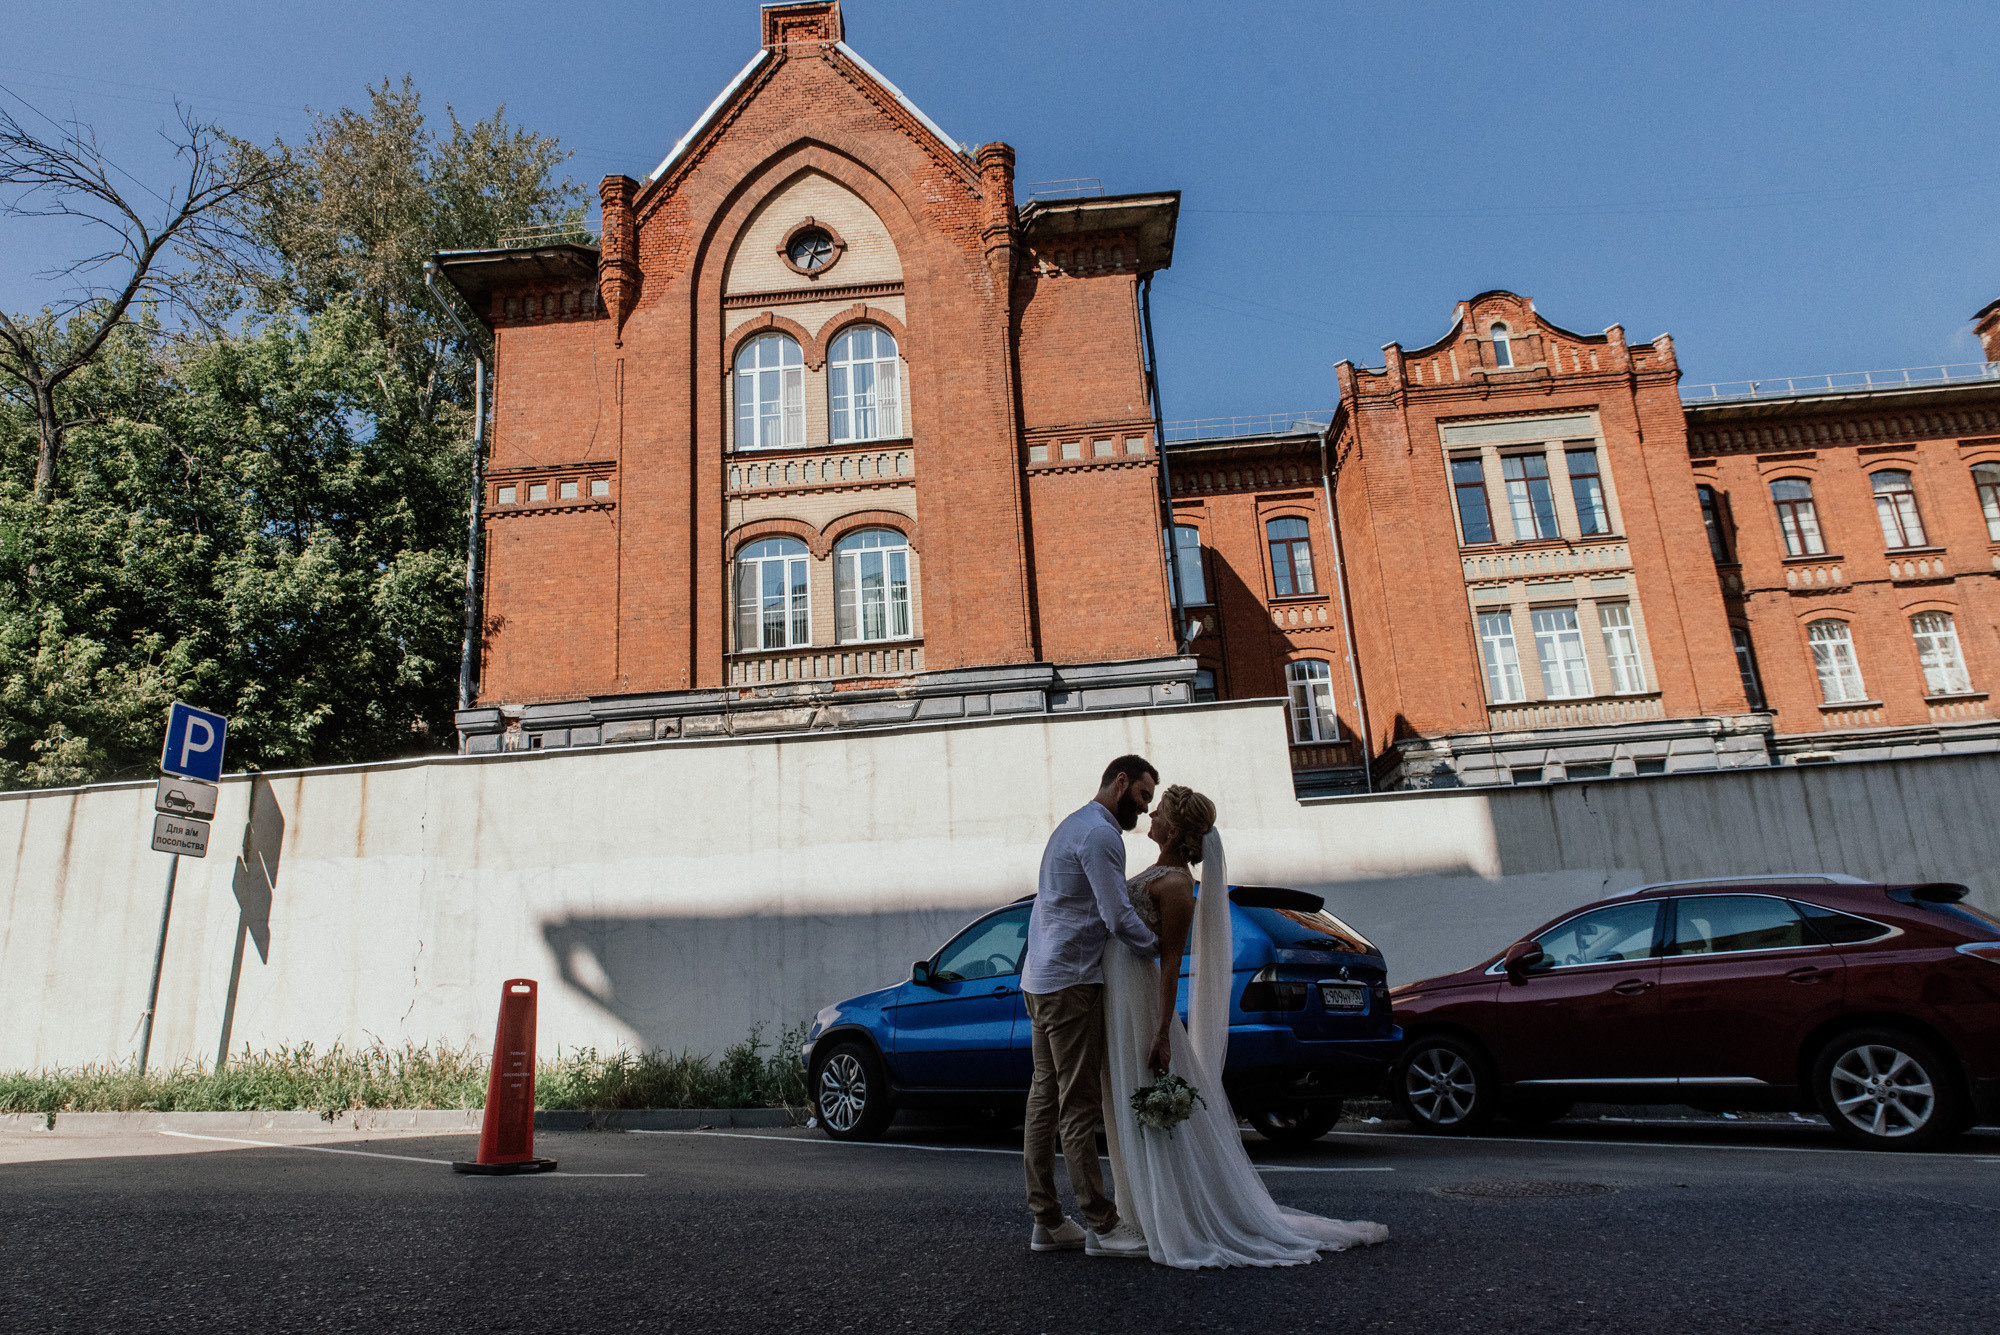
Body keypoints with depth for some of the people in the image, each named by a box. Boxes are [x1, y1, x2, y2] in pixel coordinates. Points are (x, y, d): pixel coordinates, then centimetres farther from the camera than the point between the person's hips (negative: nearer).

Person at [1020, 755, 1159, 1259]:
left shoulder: (1073, 825, 21)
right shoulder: (1100, 833, -13)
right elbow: (1119, 918, -17)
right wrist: (1160, 944, -3)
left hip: (1041, 980, 10)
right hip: (1071, 982, -10)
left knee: (1046, 1098, 10)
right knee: (1079, 1106, -6)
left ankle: (1048, 1222, 15)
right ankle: (1101, 1226, -1)